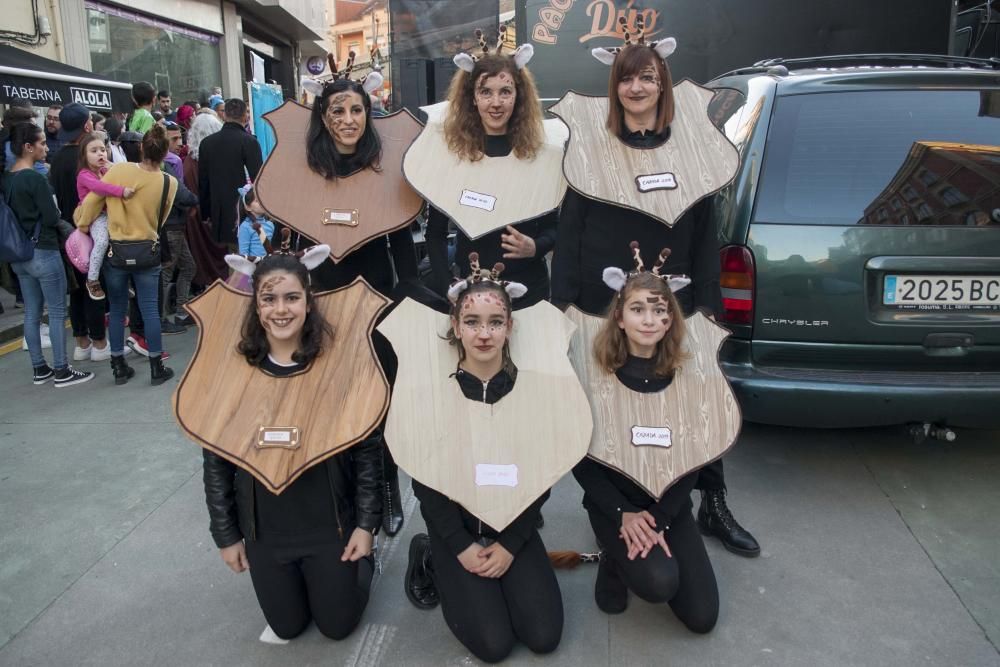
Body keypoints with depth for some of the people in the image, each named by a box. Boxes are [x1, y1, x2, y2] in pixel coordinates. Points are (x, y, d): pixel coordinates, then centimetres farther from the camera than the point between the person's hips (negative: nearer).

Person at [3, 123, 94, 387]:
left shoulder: (6, 179, 6)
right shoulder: (35, 178, -18)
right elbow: (52, 218, -16)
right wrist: (55, 211, 3)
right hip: (43, 253, -8)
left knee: (32, 312, 13)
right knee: (57, 312, 1)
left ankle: (39, 369, 20)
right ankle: (62, 371, 6)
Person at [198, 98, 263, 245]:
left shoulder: (207, 142, 8)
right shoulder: (249, 141, -9)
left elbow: (202, 182, 12)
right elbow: (257, 178, -9)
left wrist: (206, 213, 18)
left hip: (218, 214, 5)